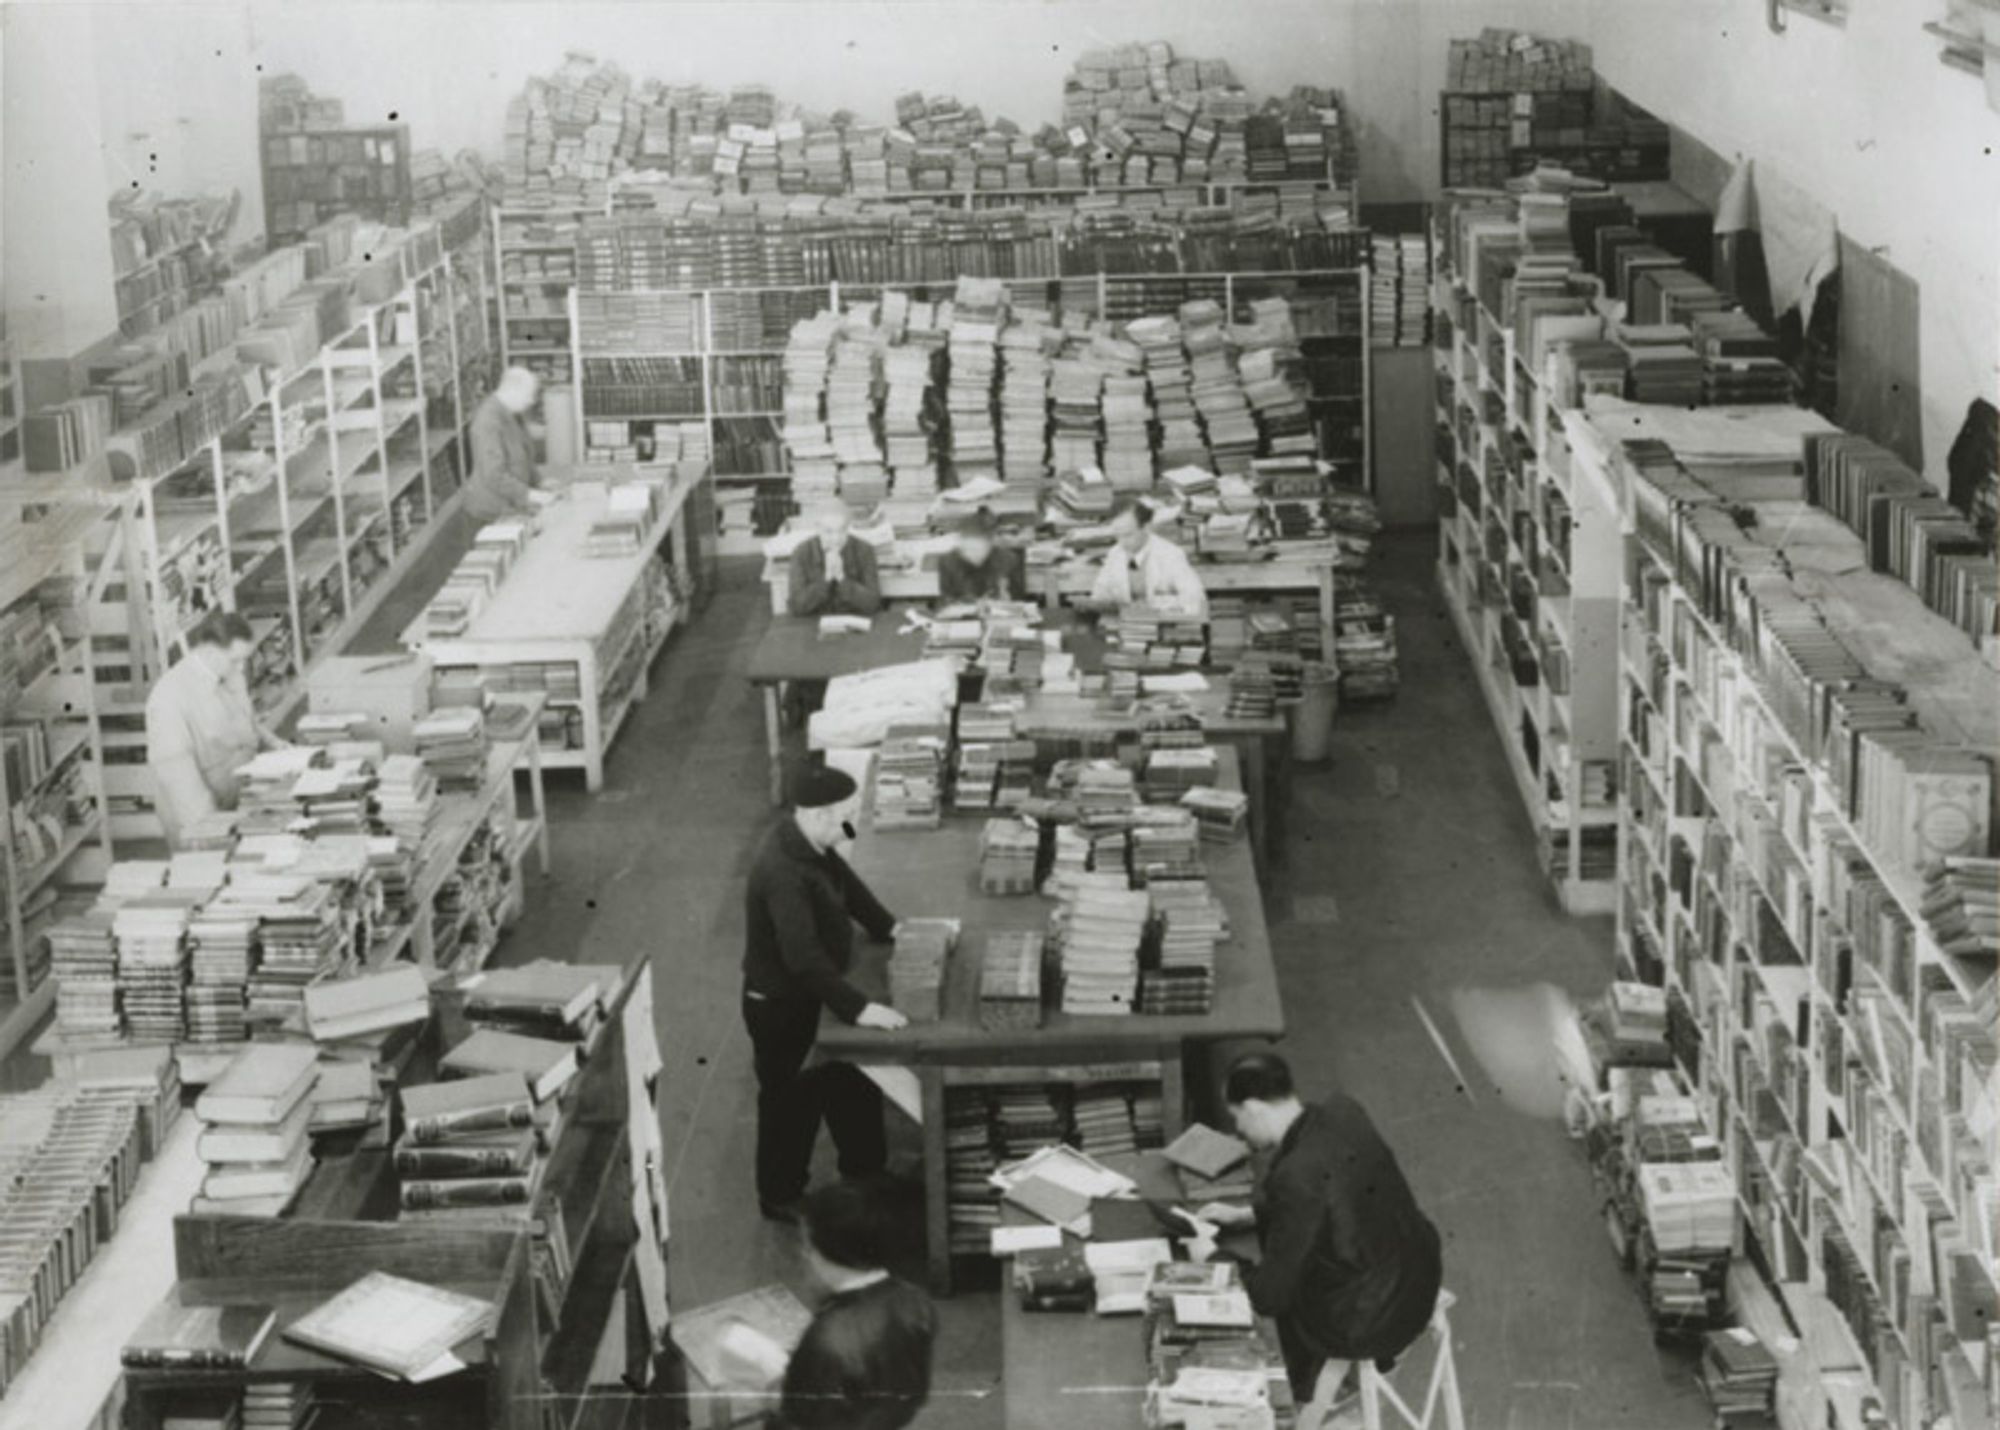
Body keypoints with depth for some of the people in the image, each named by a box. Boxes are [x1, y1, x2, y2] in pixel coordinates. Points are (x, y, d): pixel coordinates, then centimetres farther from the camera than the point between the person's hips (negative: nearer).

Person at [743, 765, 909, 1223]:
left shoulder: (810, 842, -7)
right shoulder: (783, 873, -36)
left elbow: (843, 881, 13)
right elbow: (803, 956, -41)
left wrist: (888, 927, 10)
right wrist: (858, 1007, -41)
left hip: (810, 993, 9)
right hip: (780, 1004, -9)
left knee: (852, 1082, 22)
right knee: (790, 1101, 11)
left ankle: (866, 1169, 43)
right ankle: (780, 1198, 31)